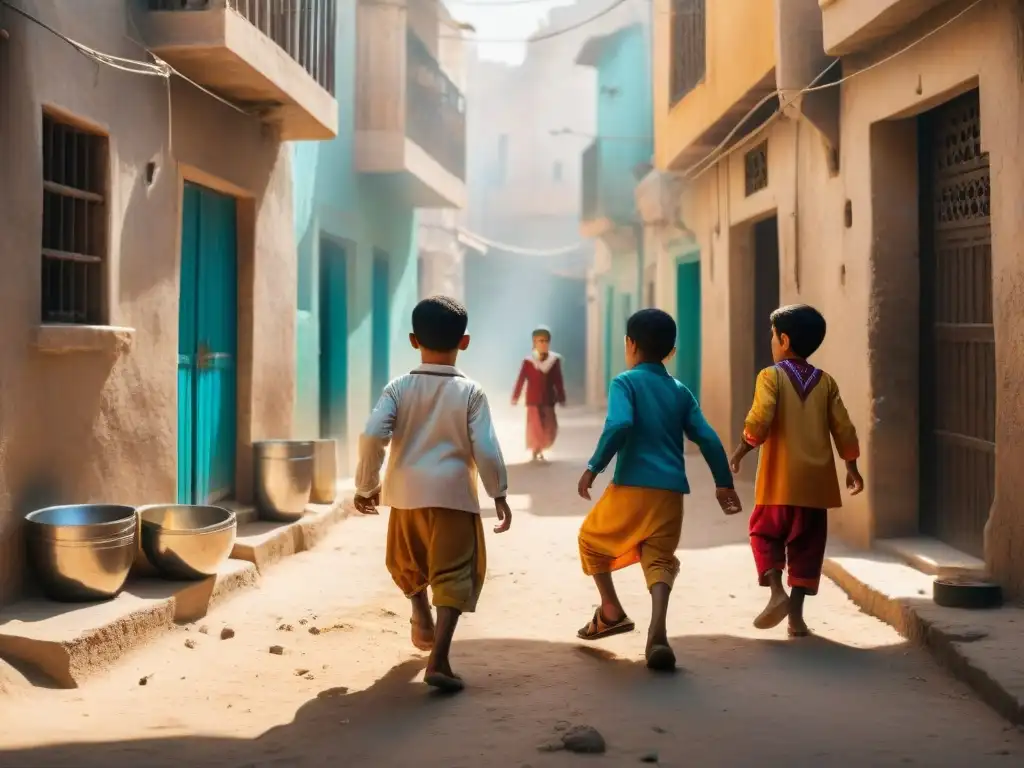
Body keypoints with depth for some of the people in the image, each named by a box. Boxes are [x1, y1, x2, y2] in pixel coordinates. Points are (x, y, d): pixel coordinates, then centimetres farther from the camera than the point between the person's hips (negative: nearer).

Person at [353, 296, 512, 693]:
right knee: (453, 575, -2)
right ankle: (438, 659, -13)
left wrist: (367, 485, 3)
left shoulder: (399, 388, 0)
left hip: (407, 494, 2)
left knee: (409, 563, 29)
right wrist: (499, 494, 3)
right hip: (454, 496, -2)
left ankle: (422, 620, 41)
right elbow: (485, 449, -8)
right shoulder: (470, 391, -4)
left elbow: (372, 436, -9)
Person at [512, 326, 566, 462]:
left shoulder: (555, 360, -2)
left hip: (548, 400, 3)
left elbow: (558, 381, 4)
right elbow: (521, 380, -6)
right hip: (533, 400, -3)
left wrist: (561, 398, 6)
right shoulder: (528, 361, -9)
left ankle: (540, 449, 20)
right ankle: (535, 451, 13)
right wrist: (515, 397, -7)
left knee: (550, 427, 3)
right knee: (535, 426, 0)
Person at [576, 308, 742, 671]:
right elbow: (708, 439, 11)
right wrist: (724, 484, 17)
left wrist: (593, 468, -12)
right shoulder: (680, 391, 15)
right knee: (659, 559, 5)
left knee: (591, 538, 20)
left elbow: (619, 425, -18)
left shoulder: (625, 382, 0)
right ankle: (657, 634, -17)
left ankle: (611, 611, 22)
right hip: (671, 491, 4)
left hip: (632, 485, -4)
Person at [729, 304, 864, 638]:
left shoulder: (771, 376, -4)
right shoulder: (826, 382, 8)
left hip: (780, 479, -3)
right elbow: (843, 428, 7)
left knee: (766, 533, 12)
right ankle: (796, 613, 7)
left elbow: (760, 420, -16)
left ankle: (776, 591, -9)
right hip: (815, 479, 3)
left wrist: (741, 451, -4)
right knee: (806, 543, 8)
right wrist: (852, 468, 17)